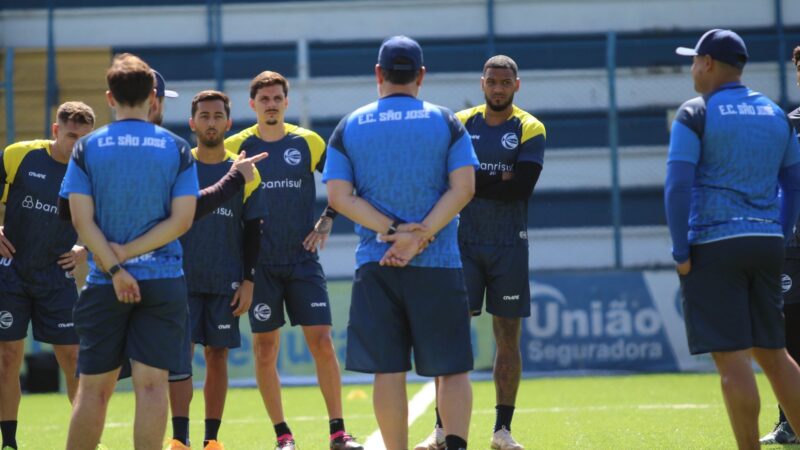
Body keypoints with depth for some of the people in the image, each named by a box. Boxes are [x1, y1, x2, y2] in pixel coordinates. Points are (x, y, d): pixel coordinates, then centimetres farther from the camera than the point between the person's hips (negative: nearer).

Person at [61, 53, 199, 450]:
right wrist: (128, 254, -5)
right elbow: (182, 219, -5)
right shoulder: (177, 149, 2)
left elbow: (82, 219, -6)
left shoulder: (86, 148, 1)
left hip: (103, 285, 0)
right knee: (151, 385, -3)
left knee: (93, 388, 7)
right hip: (163, 281, 0)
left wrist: (115, 268, -9)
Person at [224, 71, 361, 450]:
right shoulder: (237, 147, 0)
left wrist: (327, 220, 2)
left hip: (303, 259, 0)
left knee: (322, 343, -6)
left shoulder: (308, 143, 3)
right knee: (265, 349, 0)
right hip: (261, 263, 0)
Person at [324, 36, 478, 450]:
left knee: (388, 370, 4)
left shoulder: (349, 127, 5)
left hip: (375, 265, 1)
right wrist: (420, 235, -11)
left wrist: (393, 230, -8)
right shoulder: (446, 123, 3)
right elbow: (463, 187, -7)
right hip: (438, 263, -1)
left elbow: (338, 195, -4)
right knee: (453, 368, 3)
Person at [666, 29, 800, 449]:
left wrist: (681, 253, -9)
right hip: (766, 243, 6)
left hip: (713, 245, -6)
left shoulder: (695, 115, -5)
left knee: (731, 356, -6)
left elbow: (677, 186, -13)